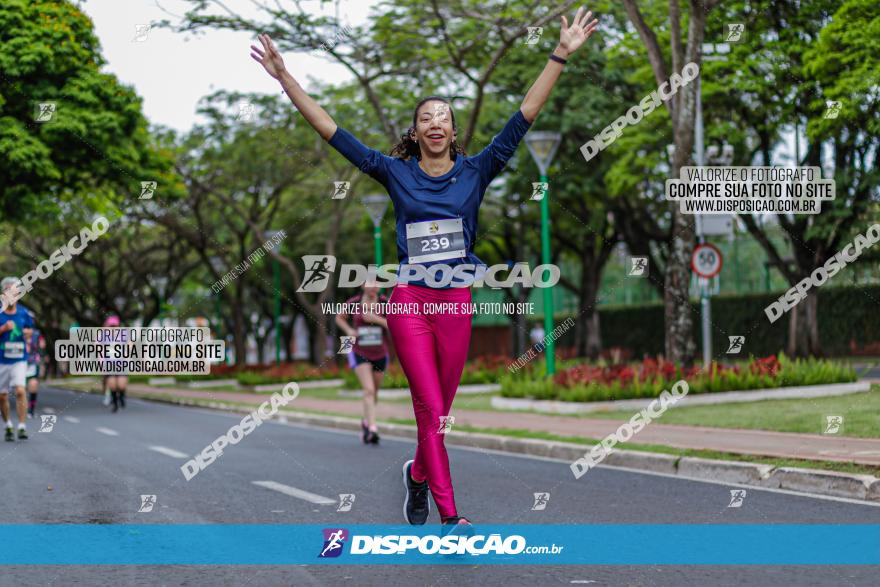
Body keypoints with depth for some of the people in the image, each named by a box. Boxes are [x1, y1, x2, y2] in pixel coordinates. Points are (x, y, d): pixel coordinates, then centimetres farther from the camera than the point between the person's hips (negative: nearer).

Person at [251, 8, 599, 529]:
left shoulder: (476, 171, 5)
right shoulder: (396, 172, 4)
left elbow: (525, 116, -1)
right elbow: (331, 131, 3)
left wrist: (561, 56, -8)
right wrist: (285, 78, -2)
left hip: (458, 301, 2)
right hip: (410, 300, -1)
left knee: (439, 410, 12)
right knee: (431, 409, -7)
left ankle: (418, 473, 39)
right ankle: (449, 515, -4)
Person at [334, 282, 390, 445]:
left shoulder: (385, 303, -9)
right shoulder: (354, 303, -8)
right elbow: (339, 318, 7)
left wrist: (376, 319, -31)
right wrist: (348, 330, -8)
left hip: (380, 354, 2)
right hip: (359, 354, -2)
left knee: (374, 392, 18)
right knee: (369, 390, -20)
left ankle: (366, 421, 43)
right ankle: (372, 429, -27)